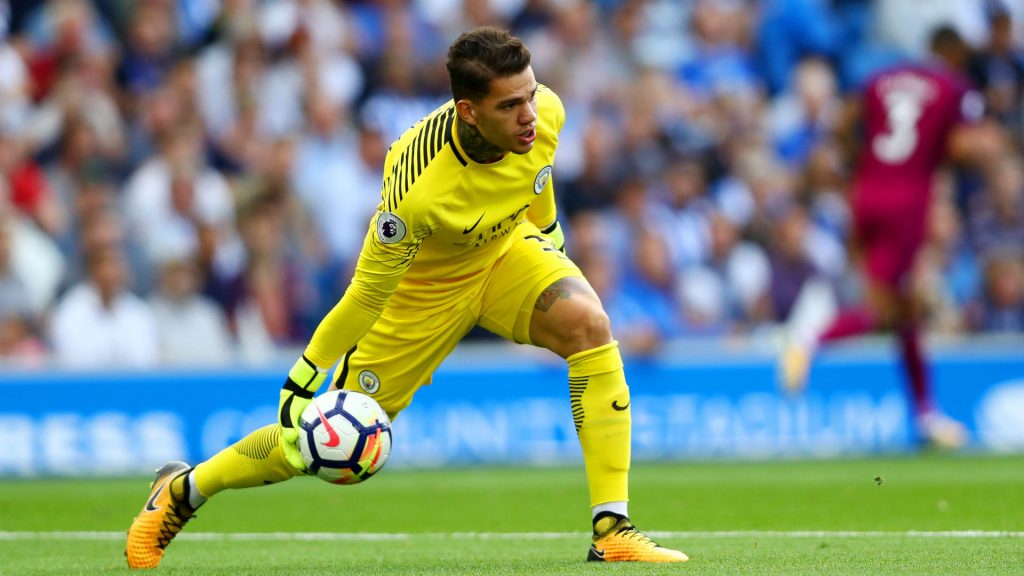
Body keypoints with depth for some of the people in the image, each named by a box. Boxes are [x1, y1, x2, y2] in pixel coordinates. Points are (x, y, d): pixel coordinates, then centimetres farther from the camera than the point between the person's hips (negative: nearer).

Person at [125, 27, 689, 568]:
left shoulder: (544, 113, -26)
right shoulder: (417, 191, -42)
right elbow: (366, 295, -27)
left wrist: (549, 235, 19)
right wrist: (302, 382, -21)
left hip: (506, 246, 4)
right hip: (421, 283, -4)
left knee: (589, 326, -26)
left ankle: (612, 531, -22)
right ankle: (182, 490, 29)